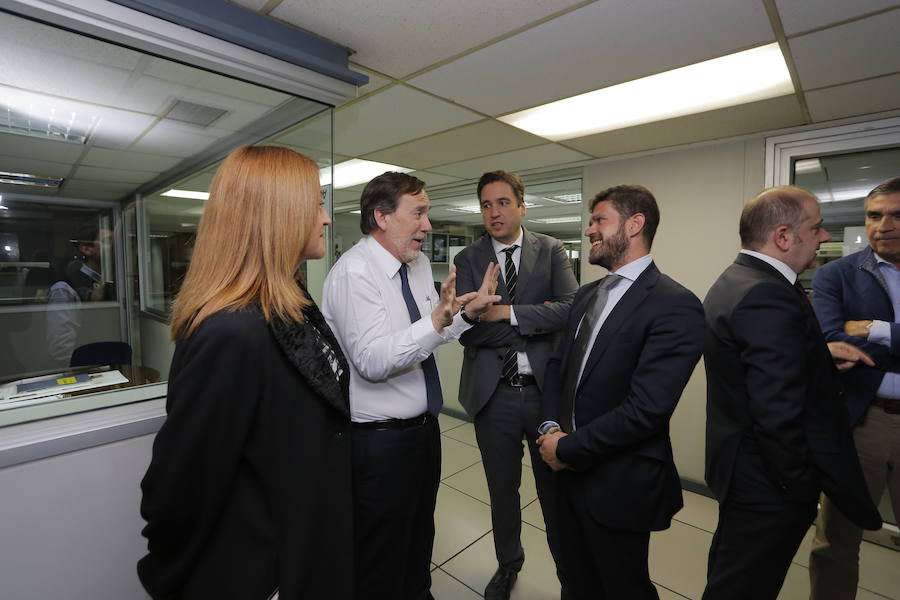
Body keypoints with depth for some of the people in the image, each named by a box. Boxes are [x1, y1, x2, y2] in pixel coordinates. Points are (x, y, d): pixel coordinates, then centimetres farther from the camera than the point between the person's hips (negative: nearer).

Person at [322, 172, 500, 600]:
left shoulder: (419, 263, 4)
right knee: (380, 560, 15)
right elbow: (371, 361, -29)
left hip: (424, 425, 8)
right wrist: (436, 321, -38)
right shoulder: (354, 272, -21)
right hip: (380, 439, -8)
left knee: (420, 536, 30)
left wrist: (468, 311, -5)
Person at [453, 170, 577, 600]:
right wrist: (537, 325, -15)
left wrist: (509, 314, -20)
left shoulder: (551, 251, 0)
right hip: (493, 394, 1)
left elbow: (571, 307, -15)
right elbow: (467, 330, -13)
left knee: (555, 488, 17)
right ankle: (508, 564, 47)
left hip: (546, 388, 0)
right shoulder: (468, 259, -1)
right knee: (502, 489, 21)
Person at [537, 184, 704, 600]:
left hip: (619, 486, -6)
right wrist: (551, 427, -7)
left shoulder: (674, 306, -20)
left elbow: (646, 409, -26)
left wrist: (568, 447, -17)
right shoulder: (586, 295, 6)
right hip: (570, 472, 7)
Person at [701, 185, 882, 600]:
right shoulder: (769, 296, -27)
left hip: (740, 466, 10)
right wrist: (803, 486, -15)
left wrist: (819, 353, 2)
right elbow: (780, 414, -29)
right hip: (768, 481, -9)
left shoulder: (734, 281, 5)